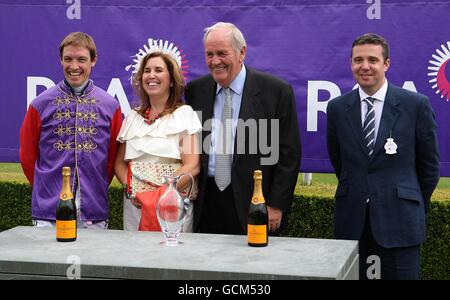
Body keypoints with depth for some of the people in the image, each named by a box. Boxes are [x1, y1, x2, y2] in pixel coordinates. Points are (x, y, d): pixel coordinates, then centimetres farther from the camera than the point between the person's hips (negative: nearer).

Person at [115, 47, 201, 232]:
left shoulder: (184, 113, -1)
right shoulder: (133, 117, 12)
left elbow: (192, 166, -10)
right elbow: (120, 163, 15)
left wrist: (160, 194, -18)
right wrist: (130, 189, -5)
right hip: (135, 206, 4)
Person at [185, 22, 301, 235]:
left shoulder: (276, 91, -4)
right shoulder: (195, 91, 8)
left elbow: (289, 154, -5)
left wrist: (277, 205, -8)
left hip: (252, 206, -3)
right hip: (206, 204, 3)